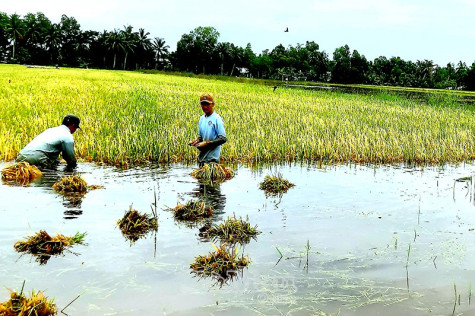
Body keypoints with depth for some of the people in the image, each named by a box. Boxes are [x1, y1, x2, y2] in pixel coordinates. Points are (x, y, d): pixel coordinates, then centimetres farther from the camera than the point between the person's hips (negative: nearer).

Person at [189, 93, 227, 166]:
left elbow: (223, 139, -13)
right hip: (202, 156, 7)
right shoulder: (202, 118, 12)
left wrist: (207, 143, -19)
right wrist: (197, 141, -1)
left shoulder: (217, 119, -10)